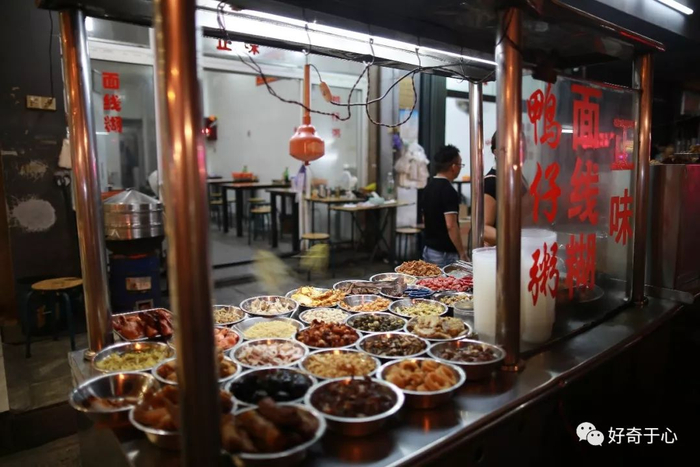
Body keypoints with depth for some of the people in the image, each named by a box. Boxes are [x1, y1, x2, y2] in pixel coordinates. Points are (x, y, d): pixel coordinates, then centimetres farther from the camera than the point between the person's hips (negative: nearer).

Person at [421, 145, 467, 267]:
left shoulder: (428, 187, 8)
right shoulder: (449, 191, -18)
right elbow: (451, 226, -23)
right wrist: (462, 252, -17)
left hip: (428, 249, 9)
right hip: (445, 253, -9)